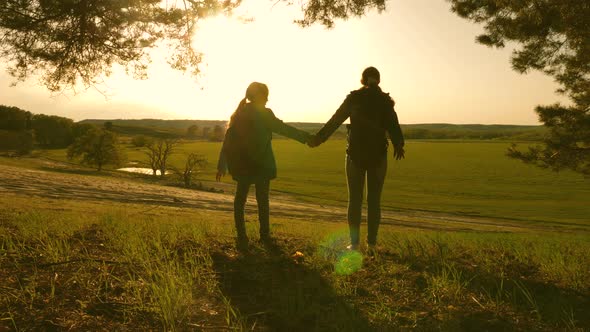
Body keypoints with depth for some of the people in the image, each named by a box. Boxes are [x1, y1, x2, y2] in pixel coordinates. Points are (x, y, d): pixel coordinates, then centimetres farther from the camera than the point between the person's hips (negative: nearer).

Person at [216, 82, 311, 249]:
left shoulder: (238, 114, 7)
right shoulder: (264, 113, -9)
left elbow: (228, 139, 5)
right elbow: (283, 128, -14)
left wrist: (222, 165, 6)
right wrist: (305, 137, -9)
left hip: (241, 165, 4)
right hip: (261, 164, -4)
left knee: (240, 199, 10)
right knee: (262, 200, 11)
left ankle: (242, 237, 3)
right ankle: (264, 234, 20)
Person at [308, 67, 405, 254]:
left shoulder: (353, 98, 0)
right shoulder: (385, 100, 1)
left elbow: (334, 121, 3)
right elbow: (393, 125, -12)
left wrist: (318, 139, 10)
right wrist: (398, 145, -16)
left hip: (355, 154, 0)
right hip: (378, 155, 1)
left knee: (355, 200, 7)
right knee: (374, 200, 9)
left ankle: (354, 243, 6)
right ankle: (372, 243, 9)